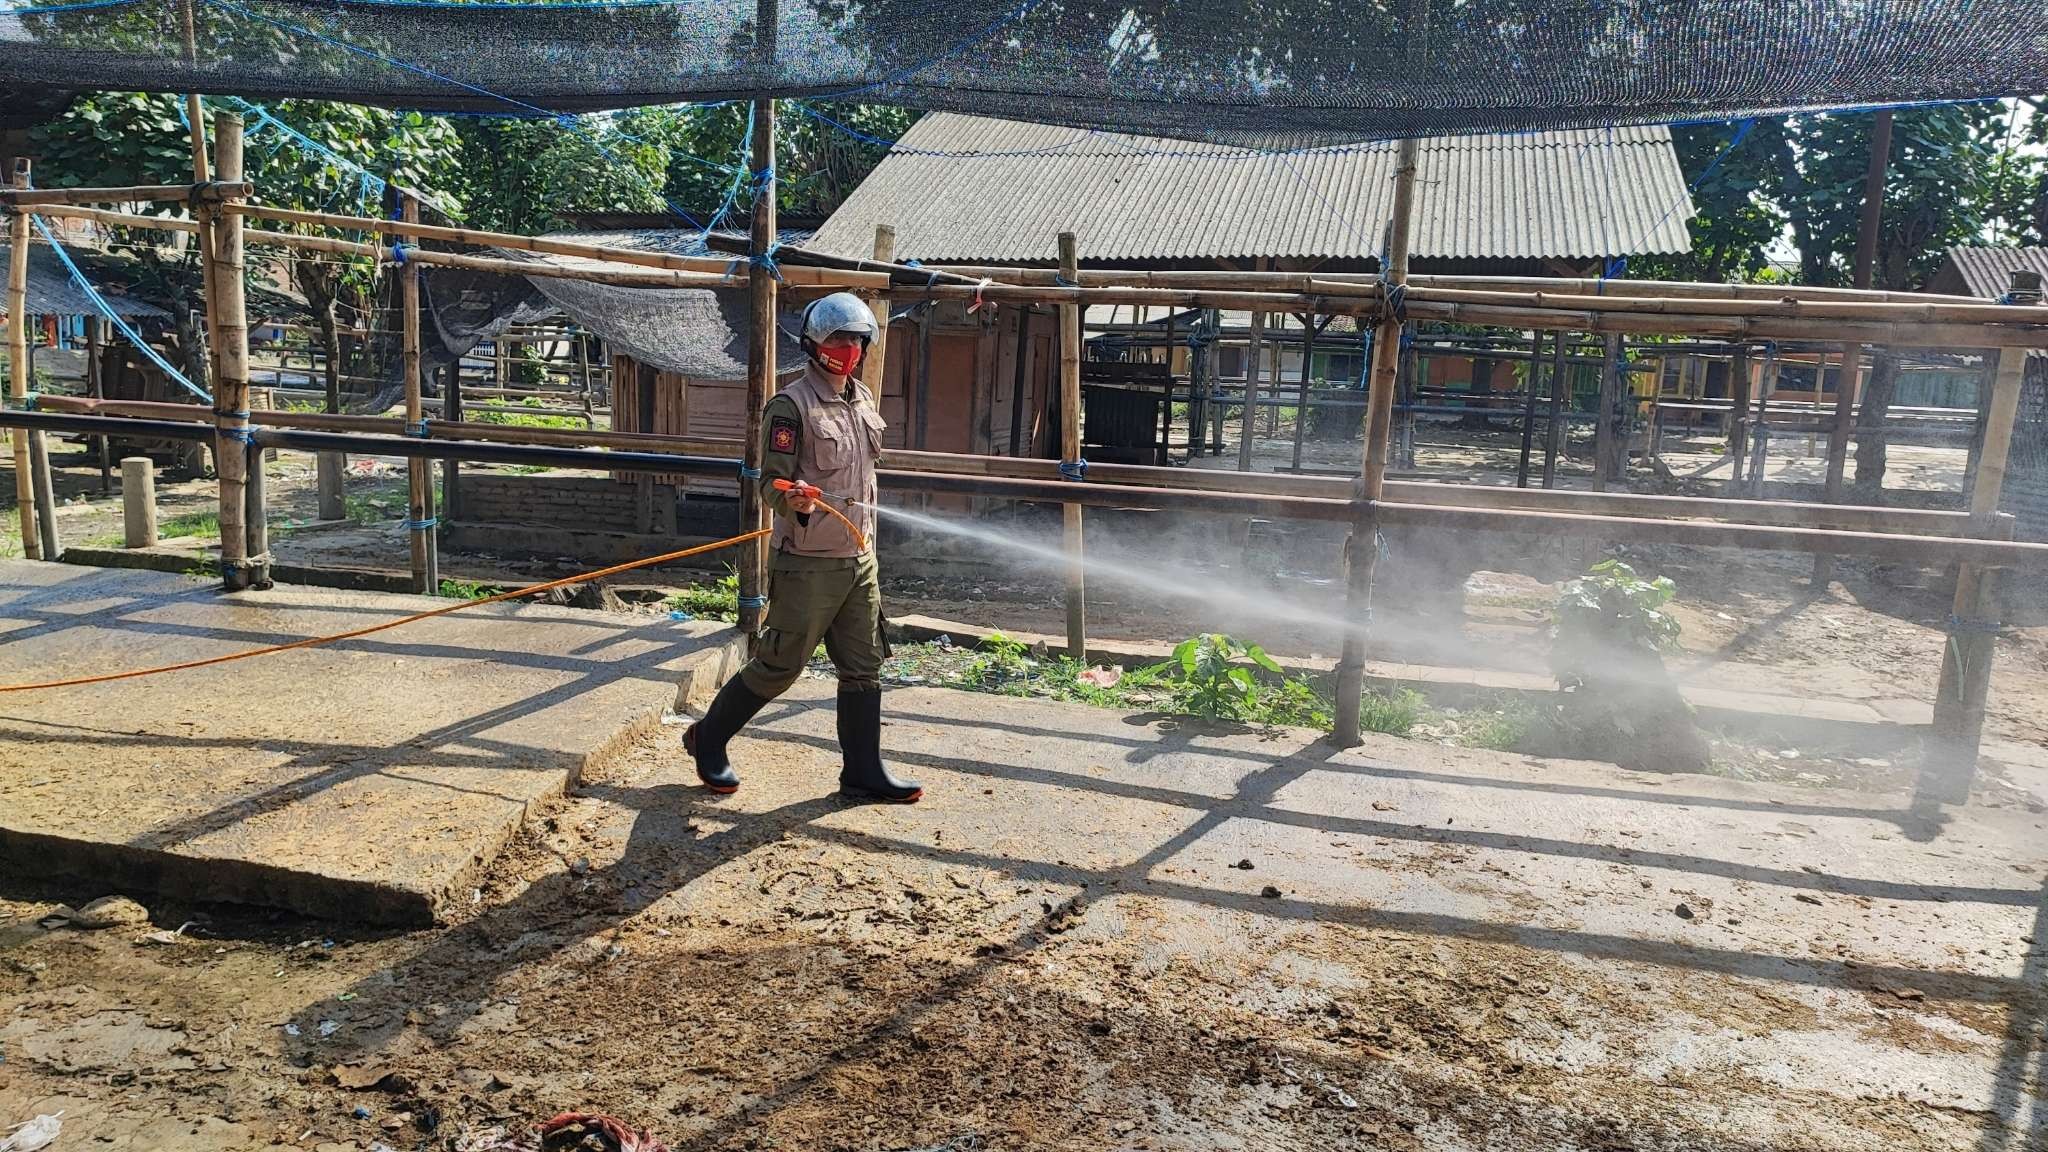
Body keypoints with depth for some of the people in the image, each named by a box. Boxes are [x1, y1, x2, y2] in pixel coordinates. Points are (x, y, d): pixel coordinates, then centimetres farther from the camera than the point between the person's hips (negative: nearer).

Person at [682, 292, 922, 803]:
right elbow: (772, 482, -15)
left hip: (859, 560, 7)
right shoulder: (791, 406, -12)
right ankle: (707, 739, 22)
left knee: (863, 668, 9)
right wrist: (792, 501, -37)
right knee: (778, 666, 2)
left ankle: (863, 770, 19)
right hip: (809, 564, -7)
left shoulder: (864, 400, 12)